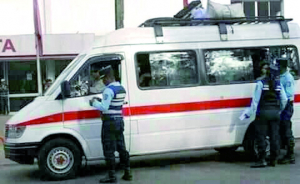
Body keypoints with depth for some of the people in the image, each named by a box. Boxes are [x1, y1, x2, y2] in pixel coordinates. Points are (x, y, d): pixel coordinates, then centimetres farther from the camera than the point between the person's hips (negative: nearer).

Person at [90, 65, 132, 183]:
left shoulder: (109, 90, -17)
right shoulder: (121, 88, 12)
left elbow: (104, 108, -21)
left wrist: (94, 103, -5)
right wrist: (100, 101, 17)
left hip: (110, 123, -9)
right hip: (119, 121, 9)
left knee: (109, 150, -1)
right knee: (121, 148, 14)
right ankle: (127, 173, 18)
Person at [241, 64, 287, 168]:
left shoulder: (261, 83, -7)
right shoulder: (278, 84, 7)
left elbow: (255, 100, -8)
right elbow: (284, 99, 8)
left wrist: (249, 113, -3)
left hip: (264, 112, -5)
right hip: (275, 112, 5)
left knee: (261, 136, -1)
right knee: (274, 136, 8)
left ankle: (262, 160, -3)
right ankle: (274, 159, 12)